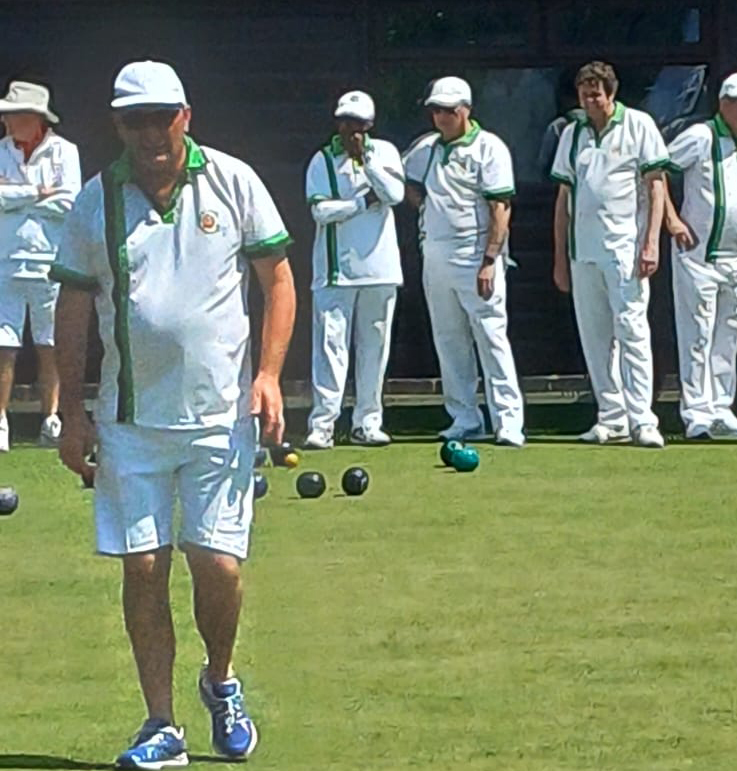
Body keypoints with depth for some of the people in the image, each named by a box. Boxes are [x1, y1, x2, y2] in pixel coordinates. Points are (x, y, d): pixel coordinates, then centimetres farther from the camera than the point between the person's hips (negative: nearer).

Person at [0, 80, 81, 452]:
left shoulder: (63, 152, 1)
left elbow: (68, 202, -10)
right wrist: (36, 194, -12)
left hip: (50, 263, -1)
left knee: (49, 347, 5)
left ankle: (51, 419, 14)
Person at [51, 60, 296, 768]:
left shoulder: (233, 183, 0)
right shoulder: (97, 200, 3)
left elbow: (277, 278, 5)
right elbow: (73, 306, 8)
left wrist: (269, 375, -6)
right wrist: (71, 412, 4)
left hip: (221, 415, -1)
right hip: (129, 419, 1)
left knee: (217, 564, -4)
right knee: (142, 567, 0)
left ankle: (220, 681, 25)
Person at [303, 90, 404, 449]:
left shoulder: (385, 152, 7)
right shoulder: (322, 161, 1)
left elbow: (395, 194, -9)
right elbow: (320, 210, -11)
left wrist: (364, 158, -12)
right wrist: (365, 201, -9)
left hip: (380, 268, 3)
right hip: (336, 268, -3)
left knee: (374, 347, 7)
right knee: (331, 345, -9)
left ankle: (367, 423, 13)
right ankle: (322, 424, -11)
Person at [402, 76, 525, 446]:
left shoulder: (489, 148, -6)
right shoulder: (425, 148, 13)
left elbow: (500, 208, -12)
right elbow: (406, 180, 31)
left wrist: (489, 261, -19)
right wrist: (422, 204, 9)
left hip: (475, 258, -7)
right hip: (436, 257, 7)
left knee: (490, 335, -10)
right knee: (448, 340, 8)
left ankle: (508, 420, -12)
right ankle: (465, 418, 14)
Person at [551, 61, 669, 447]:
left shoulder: (638, 125, 1)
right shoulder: (572, 134, 14)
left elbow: (655, 184, -2)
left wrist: (651, 243, -12)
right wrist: (560, 256, 13)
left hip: (625, 246, -5)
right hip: (583, 250, 5)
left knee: (631, 329, -11)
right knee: (593, 336, 5)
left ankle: (641, 419, -12)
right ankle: (612, 418, 11)